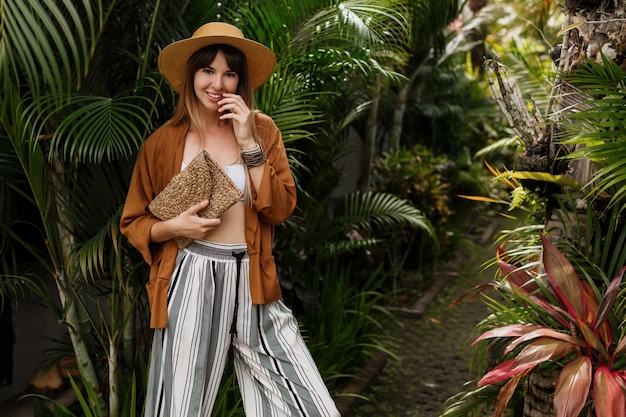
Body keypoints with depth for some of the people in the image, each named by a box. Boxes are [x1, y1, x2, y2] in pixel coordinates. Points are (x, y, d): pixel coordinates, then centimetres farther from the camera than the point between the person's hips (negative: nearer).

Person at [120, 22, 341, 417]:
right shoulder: (163, 143, 0)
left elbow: (281, 210, -5)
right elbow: (133, 222, 7)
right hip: (190, 283, -1)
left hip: (252, 284, 2)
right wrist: (173, 227, -13)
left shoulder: (262, 130, 5)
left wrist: (249, 144, -11)